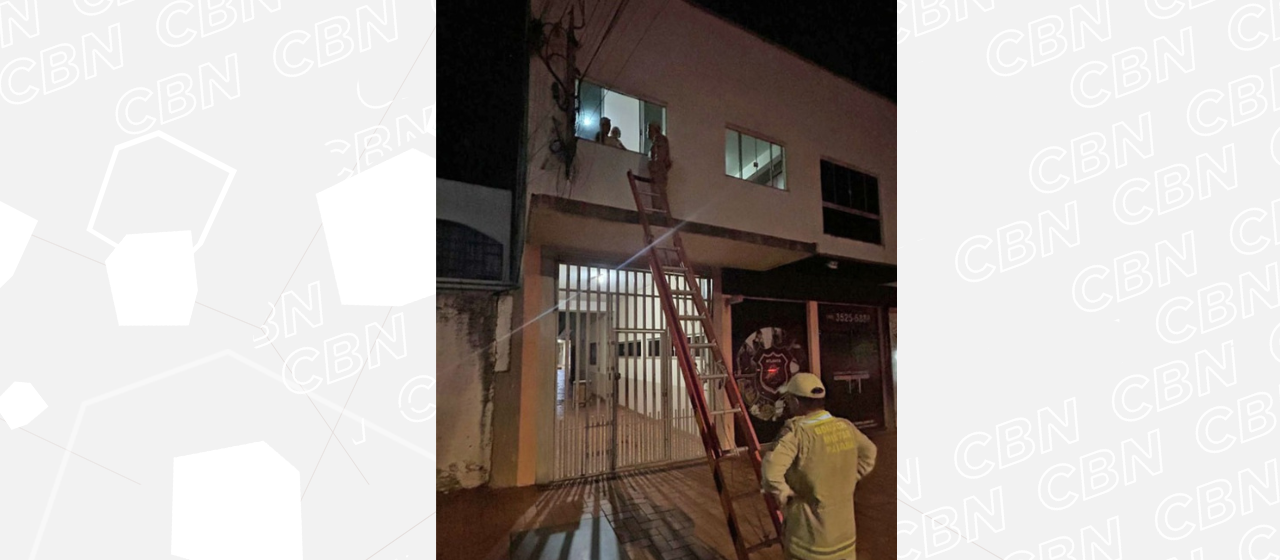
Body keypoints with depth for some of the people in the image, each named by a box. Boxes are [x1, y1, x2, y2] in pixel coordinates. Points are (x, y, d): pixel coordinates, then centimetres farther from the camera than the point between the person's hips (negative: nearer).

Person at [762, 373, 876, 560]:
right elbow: (869, 453, 15)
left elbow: (771, 469, -36)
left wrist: (781, 492, -17)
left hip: (810, 534, -6)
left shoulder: (797, 432, -25)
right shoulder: (846, 427, -4)